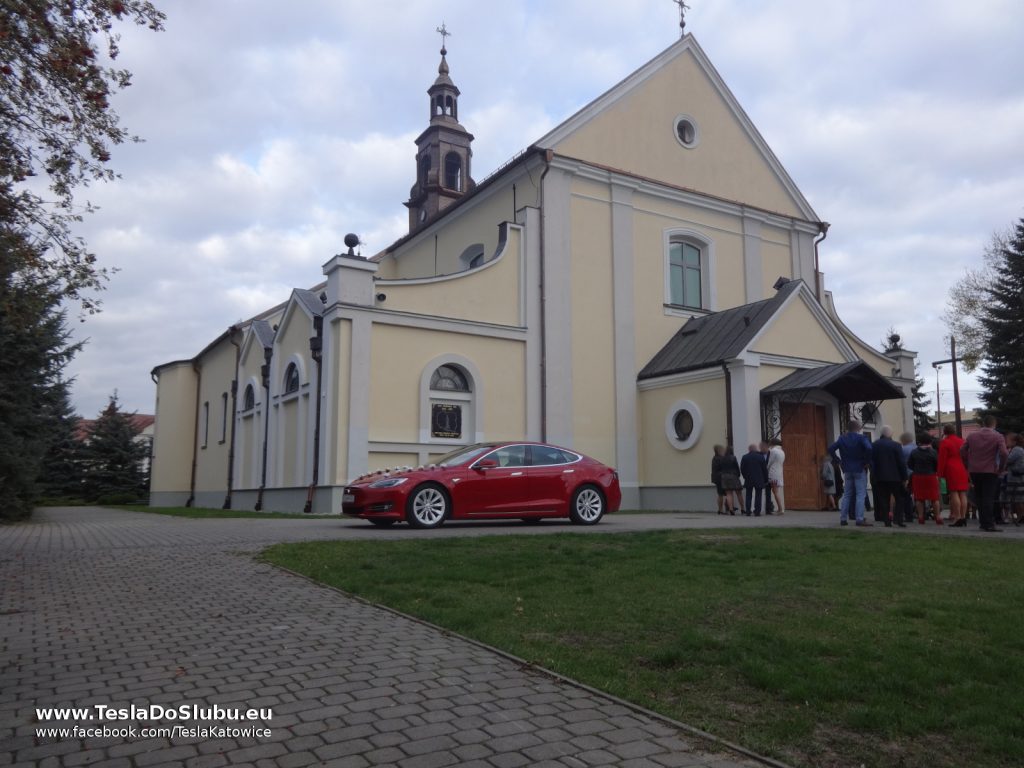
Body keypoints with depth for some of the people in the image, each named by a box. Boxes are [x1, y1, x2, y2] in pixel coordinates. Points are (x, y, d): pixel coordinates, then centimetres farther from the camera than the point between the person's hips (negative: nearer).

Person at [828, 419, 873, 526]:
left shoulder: (842, 439, 5)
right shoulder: (861, 438, -9)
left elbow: (831, 449, 2)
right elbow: (869, 449, -26)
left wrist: (839, 461, 6)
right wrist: (868, 462, -13)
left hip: (847, 470, 5)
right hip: (860, 470, -5)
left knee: (847, 494, 10)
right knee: (860, 494, -4)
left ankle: (843, 518, 9)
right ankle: (860, 519, -10)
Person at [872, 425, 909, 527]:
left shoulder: (875, 445, 0)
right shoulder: (896, 445, -9)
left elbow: (872, 461, 4)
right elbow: (902, 463, -8)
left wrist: (873, 476, 12)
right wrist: (904, 478, -2)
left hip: (880, 477, 3)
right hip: (895, 477, -2)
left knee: (884, 499, 6)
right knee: (899, 499, 8)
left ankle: (887, 521, 2)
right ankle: (898, 519, -2)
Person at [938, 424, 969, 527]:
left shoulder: (944, 442, -3)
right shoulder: (962, 441, 15)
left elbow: (942, 459, -7)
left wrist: (940, 474, -4)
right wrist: (967, 472, 19)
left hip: (951, 471, -6)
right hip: (963, 471, 6)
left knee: (954, 493, -6)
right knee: (963, 494, 5)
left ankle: (957, 518, -10)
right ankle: (963, 517, 5)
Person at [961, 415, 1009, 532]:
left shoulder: (971, 436, 6)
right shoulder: (998, 437, -6)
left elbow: (962, 451, 6)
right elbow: (1004, 453, -18)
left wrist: (968, 466, 13)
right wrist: (1000, 467, -5)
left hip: (974, 471, 4)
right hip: (990, 471, -4)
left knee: (980, 498, 13)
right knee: (988, 498, -4)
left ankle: (983, 522, 20)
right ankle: (988, 525, -7)